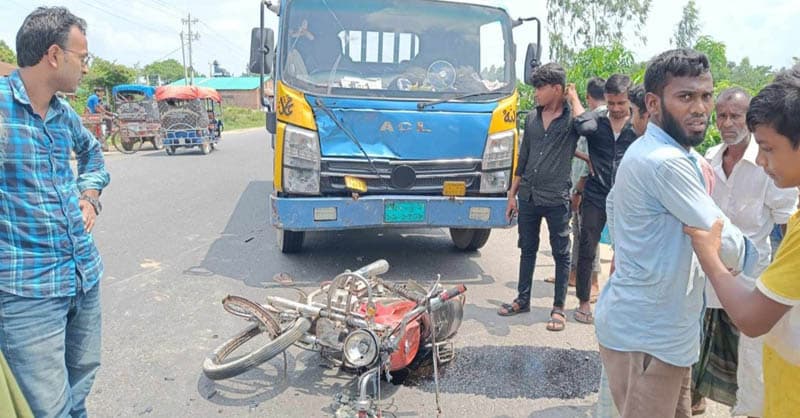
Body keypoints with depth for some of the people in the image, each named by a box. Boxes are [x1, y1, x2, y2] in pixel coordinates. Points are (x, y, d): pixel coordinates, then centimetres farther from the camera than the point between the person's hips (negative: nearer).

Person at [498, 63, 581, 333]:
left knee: (561, 254, 6)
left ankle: (559, 308, 17)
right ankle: (523, 300, 28)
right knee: (527, 249, 15)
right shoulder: (532, 118, 10)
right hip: (528, 196, 5)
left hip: (556, 199, -5)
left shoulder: (571, 118, -5)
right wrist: (512, 194, 14)